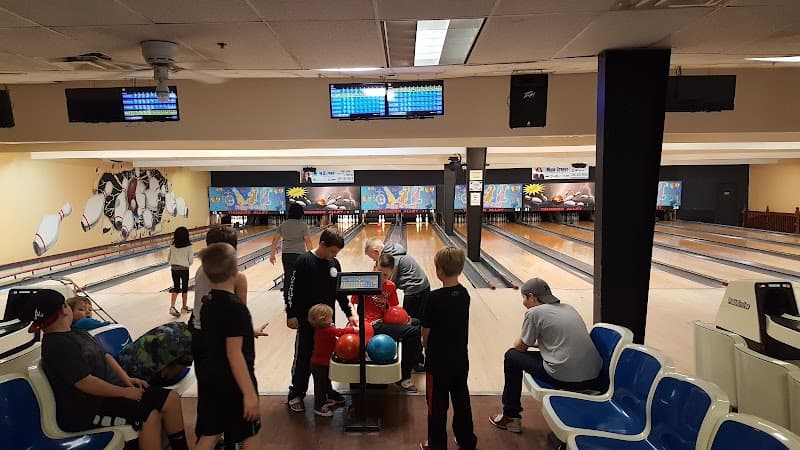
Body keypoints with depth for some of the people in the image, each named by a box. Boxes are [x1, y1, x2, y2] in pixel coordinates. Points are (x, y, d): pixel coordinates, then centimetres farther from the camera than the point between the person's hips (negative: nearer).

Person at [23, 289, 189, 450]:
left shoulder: (76, 333, 10)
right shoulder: (58, 346, -20)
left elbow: (105, 356, 13)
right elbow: (85, 383, -25)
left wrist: (127, 379, 1)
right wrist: (124, 392, -19)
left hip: (111, 390, 9)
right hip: (90, 409, -9)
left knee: (171, 399, -3)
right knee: (150, 415, -23)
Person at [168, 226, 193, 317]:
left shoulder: (172, 246, -1)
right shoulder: (188, 246, -10)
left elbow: (169, 258, 6)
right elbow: (190, 260, -8)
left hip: (174, 269, 3)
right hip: (184, 269, -3)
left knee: (176, 288, 10)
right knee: (184, 288, 12)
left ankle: (172, 307, -5)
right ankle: (184, 307, 23)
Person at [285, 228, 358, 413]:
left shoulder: (334, 263, 2)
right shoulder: (304, 262, -14)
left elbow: (340, 291, 9)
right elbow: (293, 289, -11)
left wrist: (349, 313, 5)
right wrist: (291, 314, -11)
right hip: (307, 320, -5)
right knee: (303, 357, 5)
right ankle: (296, 395, 20)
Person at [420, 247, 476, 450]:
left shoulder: (435, 298, -23)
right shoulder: (464, 294, -5)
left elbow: (426, 330, -15)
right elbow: (457, 324, 4)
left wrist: (426, 345, 6)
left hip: (439, 361, -6)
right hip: (460, 359, 6)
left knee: (437, 404, 12)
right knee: (461, 401, 20)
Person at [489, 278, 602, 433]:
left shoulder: (534, 312, -5)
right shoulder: (569, 308, 14)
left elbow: (520, 347, 4)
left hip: (566, 379, -7)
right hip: (593, 378, 7)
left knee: (512, 356, 13)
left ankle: (510, 416, 23)